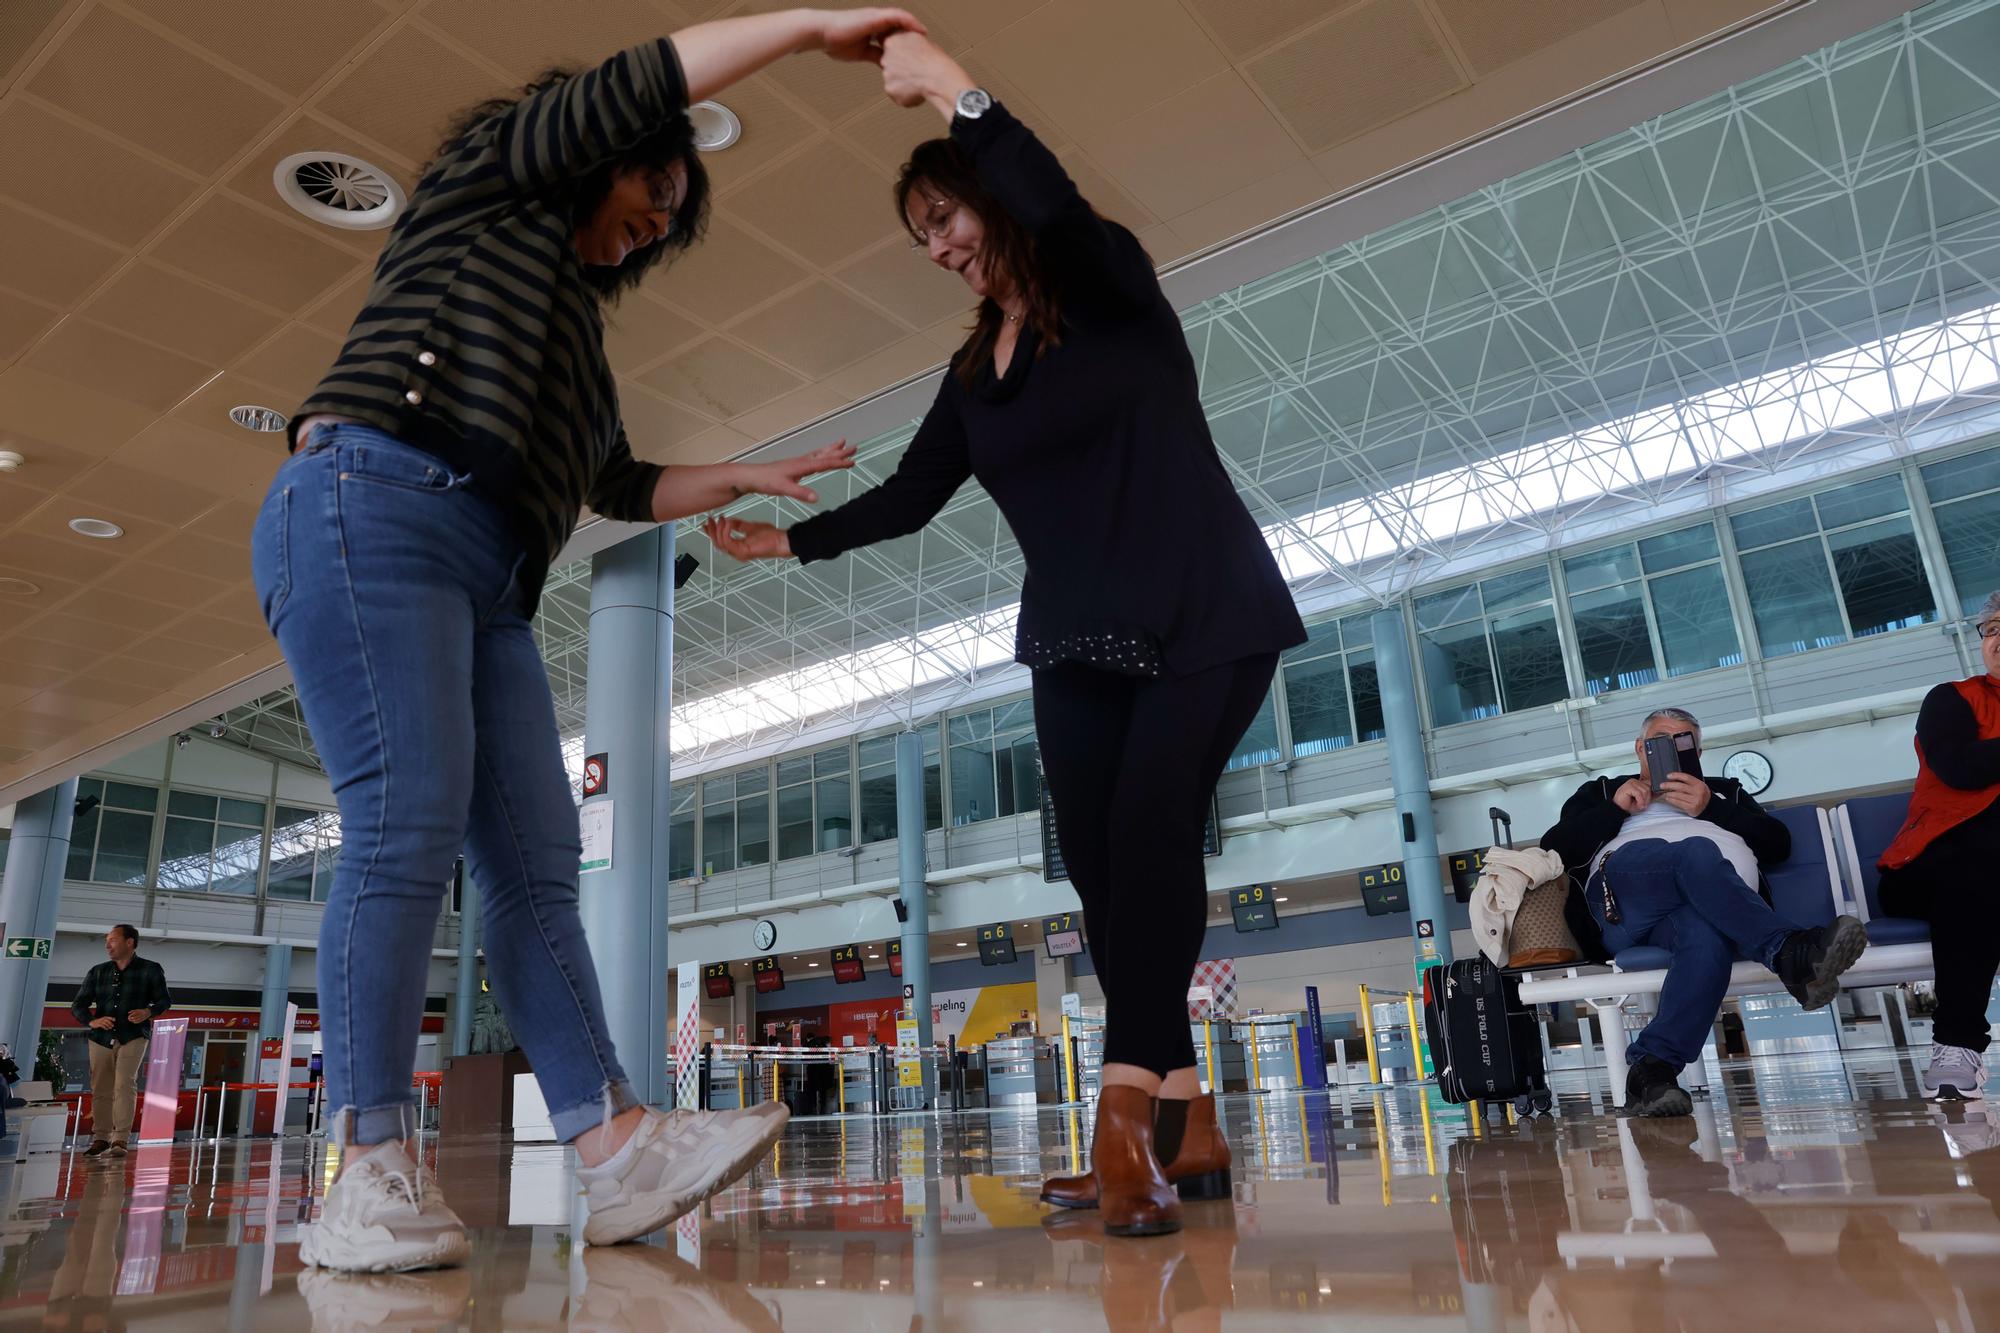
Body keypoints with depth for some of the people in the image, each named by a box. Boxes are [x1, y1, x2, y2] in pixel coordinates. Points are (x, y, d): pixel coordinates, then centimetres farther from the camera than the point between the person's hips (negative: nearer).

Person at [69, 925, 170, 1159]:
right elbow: (77, 1005, 9)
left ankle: (120, 1140, -12)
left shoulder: (151, 970, 1)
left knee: (125, 1084, -14)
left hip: (134, 1037, -4)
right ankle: (100, 1139, 21)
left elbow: (165, 1000, 4)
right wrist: (91, 1021, -11)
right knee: (100, 1090, 7)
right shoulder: (97, 972, 10)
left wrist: (149, 1012, -18)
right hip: (101, 1038, 4)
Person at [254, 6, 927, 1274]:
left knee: (536, 856, -6)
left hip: (488, 582, 8)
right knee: (409, 821, -20)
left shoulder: (575, 316, 32)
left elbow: (622, 483, 35)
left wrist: (748, 479, 35)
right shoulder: (487, 177, 13)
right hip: (371, 510, -8)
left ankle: (620, 1150, -10)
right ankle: (372, 1173, -16)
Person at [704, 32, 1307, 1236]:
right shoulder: (975, 371, 14)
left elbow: (1057, 207, -26)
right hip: (1078, 640, 6)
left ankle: (1130, 1110, -22)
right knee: (1103, 865, -3)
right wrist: (790, 539, 14)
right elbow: (911, 495, 15)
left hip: (1204, 617, -6)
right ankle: (1184, 1128, 2)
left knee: (1148, 833, -22)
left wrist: (952, 86, -22)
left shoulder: (1113, 289, -3)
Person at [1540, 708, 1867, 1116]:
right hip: (1622, 889, -1)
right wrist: (1616, 808, 5)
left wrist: (1710, 808, 5)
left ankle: (1651, 1070, -52)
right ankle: (1790, 953, -53)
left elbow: (1778, 843, 19)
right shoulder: (1601, 790, 35)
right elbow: (1554, 848, 17)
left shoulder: (1725, 790, 39)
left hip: (1706, 899, 1)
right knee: (1698, 853, -36)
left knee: (1709, 935, -39)